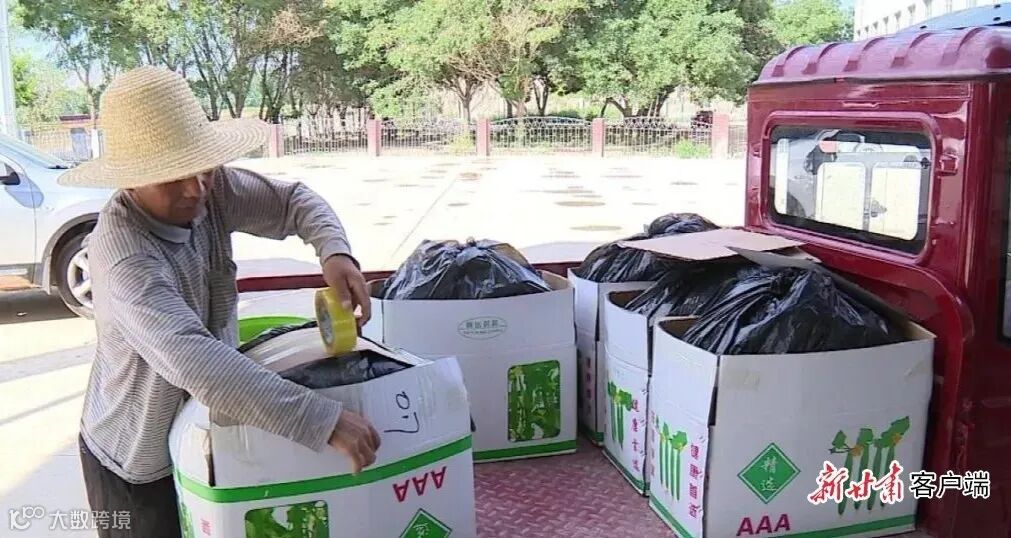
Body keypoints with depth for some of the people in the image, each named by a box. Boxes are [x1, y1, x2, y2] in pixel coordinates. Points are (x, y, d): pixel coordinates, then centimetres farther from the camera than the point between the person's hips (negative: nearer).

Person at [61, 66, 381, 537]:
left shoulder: (213, 188, -15)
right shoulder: (123, 256, -35)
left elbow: (293, 201, -1)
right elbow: (192, 359, -47)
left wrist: (334, 251, -25)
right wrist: (322, 421, -52)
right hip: (139, 462, -6)